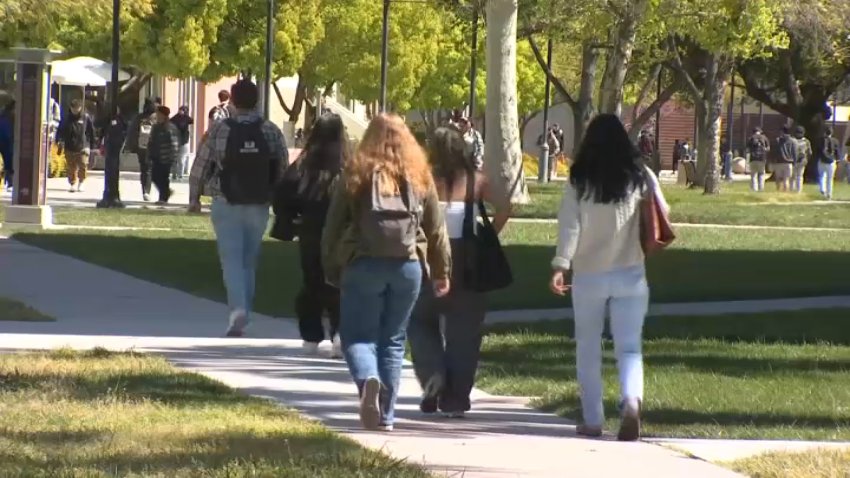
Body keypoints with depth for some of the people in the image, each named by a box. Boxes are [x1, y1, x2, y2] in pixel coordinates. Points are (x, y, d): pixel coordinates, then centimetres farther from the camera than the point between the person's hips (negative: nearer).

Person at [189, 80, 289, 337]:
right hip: (259, 206, 2)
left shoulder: (219, 130, -7)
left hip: (226, 205, -2)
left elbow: (200, 167, -3)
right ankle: (243, 316, 19)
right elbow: (283, 170, 1)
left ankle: (238, 309, -23)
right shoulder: (271, 131, -2)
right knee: (249, 262, 14)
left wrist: (194, 198, 11)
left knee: (232, 259, -2)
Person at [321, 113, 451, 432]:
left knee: (357, 336, 4)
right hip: (408, 266, 2)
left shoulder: (355, 175, -1)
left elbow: (334, 226, 1)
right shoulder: (420, 177, 6)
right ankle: (385, 415, 9)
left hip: (364, 265, -2)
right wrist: (441, 272, 20)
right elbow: (436, 229, 11)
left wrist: (331, 269, 10)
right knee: (393, 340, 12)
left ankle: (368, 380, -27)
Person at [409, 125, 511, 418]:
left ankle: (433, 372, -3)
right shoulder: (475, 181, 0)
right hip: (468, 262, 1)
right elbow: (504, 208, -8)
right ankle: (455, 400, 6)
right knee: (463, 332, 7)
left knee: (421, 320, 19)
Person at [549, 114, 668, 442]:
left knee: (588, 348, 13)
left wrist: (561, 265, -14)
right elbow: (662, 213, 4)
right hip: (630, 275, 1)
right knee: (629, 346, 3)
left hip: (588, 276, 0)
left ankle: (592, 421, 15)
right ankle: (631, 399, -24)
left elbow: (569, 224, -10)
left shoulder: (580, 180, -4)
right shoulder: (640, 176, -1)